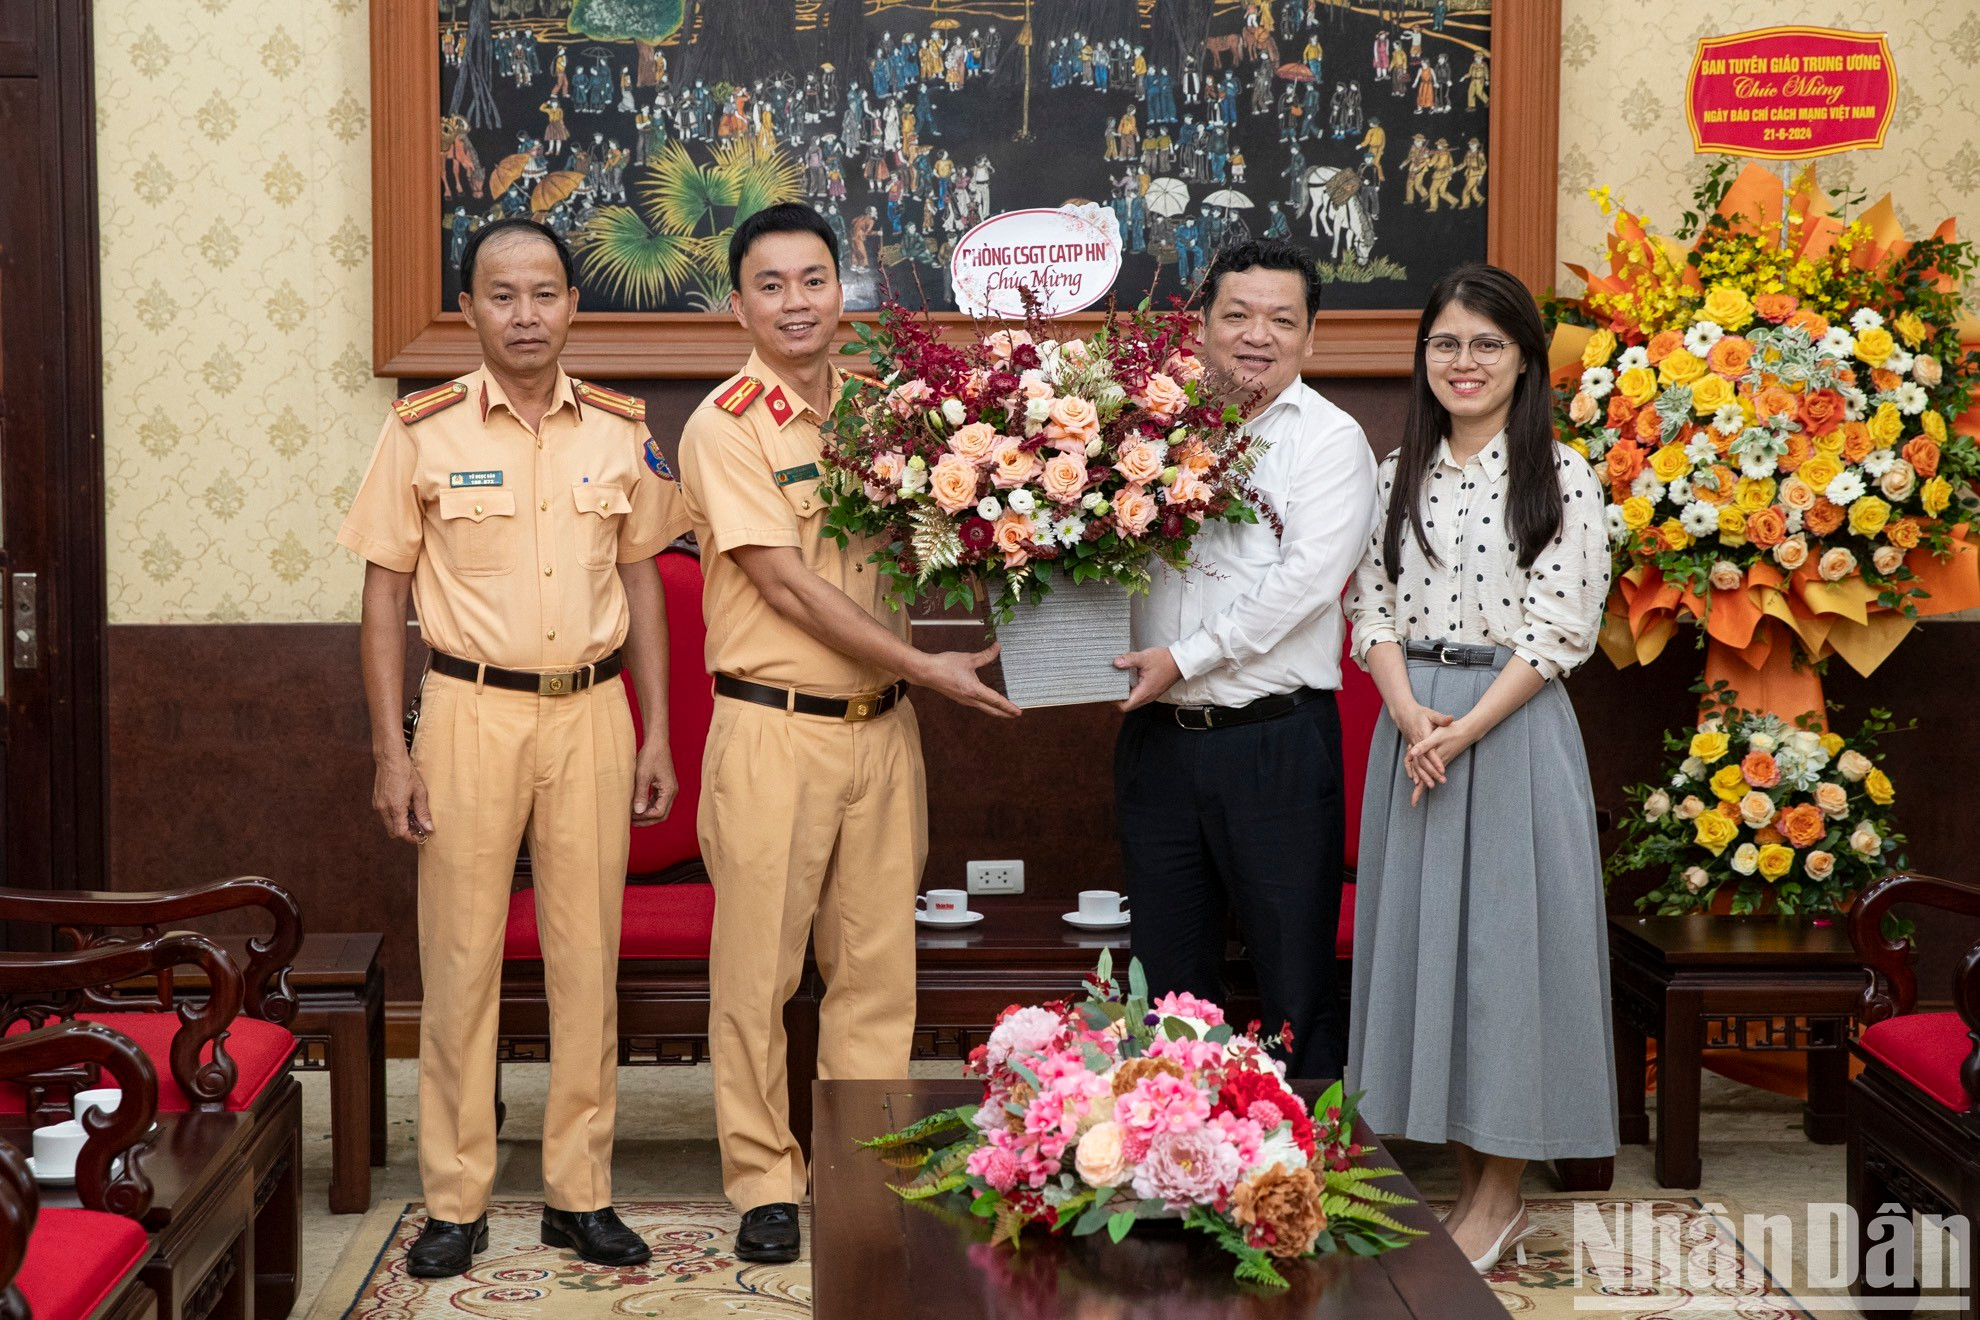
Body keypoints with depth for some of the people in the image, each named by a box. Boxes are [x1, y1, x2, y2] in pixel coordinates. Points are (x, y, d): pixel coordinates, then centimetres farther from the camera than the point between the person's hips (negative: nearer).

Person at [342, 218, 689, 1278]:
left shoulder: (619, 430, 6)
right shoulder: (423, 431, -1)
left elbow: (640, 581, 12)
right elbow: (385, 593, 1)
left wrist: (657, 735, 8)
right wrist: (391, 750, -4)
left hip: (591, 712, 2)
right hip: (470, 711, -2)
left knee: (587, 958, 5)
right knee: (460, 959, 2)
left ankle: (581, 1192, 17)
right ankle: (455, 1200, 14)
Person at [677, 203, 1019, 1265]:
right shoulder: (725, 426, -8)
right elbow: (789, 586, -13)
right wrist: (926, 668, -13)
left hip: (881, 724, 5)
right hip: (773, 729, -5)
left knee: (877, 962, 9)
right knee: (758, 967, 3)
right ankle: (764, 1182, 15)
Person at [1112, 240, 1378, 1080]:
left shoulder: (1329, 440, -1)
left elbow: (1304, 581, -12)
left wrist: (1186, 657, -15)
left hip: (1275, 739, -4)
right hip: (1158, 736, 4)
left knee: (1294, 978, 2)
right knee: (1169, 977, 13)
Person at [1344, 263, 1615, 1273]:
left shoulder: (1562, 478, -3)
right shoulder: (1401, 474, 11)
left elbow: (1557, 631, -9)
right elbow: (1372, 610, 5)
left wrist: (1463, 731, -17)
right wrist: (1409, 714, -12)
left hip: (1513, 727, -5)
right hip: (1412, 727, 5)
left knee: (1504, 933, -2)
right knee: (1424, 932, 6)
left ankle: (1501, 1196, 10)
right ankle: (1471, 1180, 18)